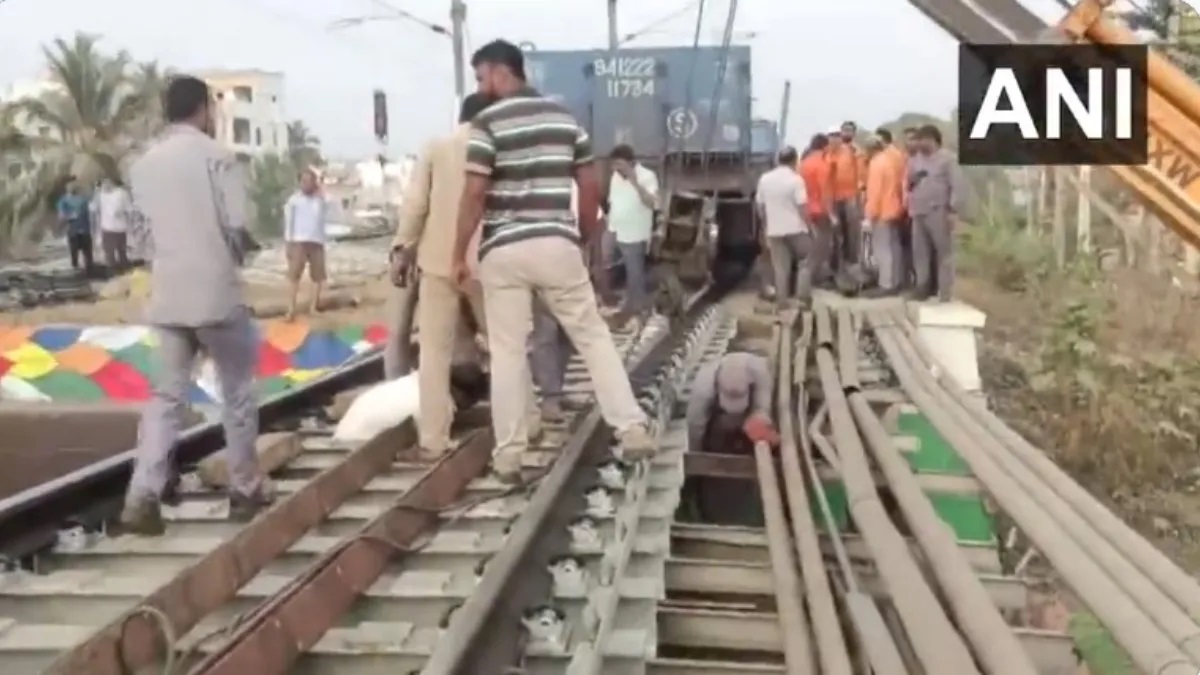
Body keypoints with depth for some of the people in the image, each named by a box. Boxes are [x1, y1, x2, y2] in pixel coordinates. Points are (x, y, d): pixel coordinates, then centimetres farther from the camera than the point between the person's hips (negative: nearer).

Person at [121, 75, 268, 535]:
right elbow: (237, 224, -12)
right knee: (237, 389, 10)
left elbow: (146, 223, 11)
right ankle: (245, 489, 17)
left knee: (167, 393, 8)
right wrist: (235, 257, 7)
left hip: (167, 293, 5)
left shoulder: (144, 164, 10)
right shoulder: (216, 155, -8)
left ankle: (142, 496, -3)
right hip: (216, 290, -5)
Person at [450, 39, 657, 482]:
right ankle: (633, 431, 5)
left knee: (507, 352, 5)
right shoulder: (564, 117, 11)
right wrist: (584, 238, 21)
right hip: (557, 245, 3)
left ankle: (509, 454, 9)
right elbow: (591, 186, 11)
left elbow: (474, 195, -12)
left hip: (504, 250, -3)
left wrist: (459, 254, -3)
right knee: (594, 338, 11)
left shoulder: (487, 123, -5)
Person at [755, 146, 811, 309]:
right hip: (795, 228, -4)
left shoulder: (765, 179, 3)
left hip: (774, 230, 4)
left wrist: (767, 224, 21)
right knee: (805, 262, 12)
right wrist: (808, 225, -4)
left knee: (780, 267, 9)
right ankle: (802, 296, 7)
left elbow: (759, 205, 9)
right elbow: (801, 206, -15)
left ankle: (782, 300, 9)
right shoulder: (795, 180, -12)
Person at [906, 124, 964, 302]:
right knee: (920, 252, 9)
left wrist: (952, 210, -14)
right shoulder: (915, 159, 15)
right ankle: (924, 287, 18)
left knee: (943, 252, -3)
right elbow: (908, 183, 25)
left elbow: (956, 185, -9)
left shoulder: (946, 158, -4)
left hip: (939, 213, -7)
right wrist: (910, 180, 2)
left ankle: (945, 293, 0)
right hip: (919, 212, 7)